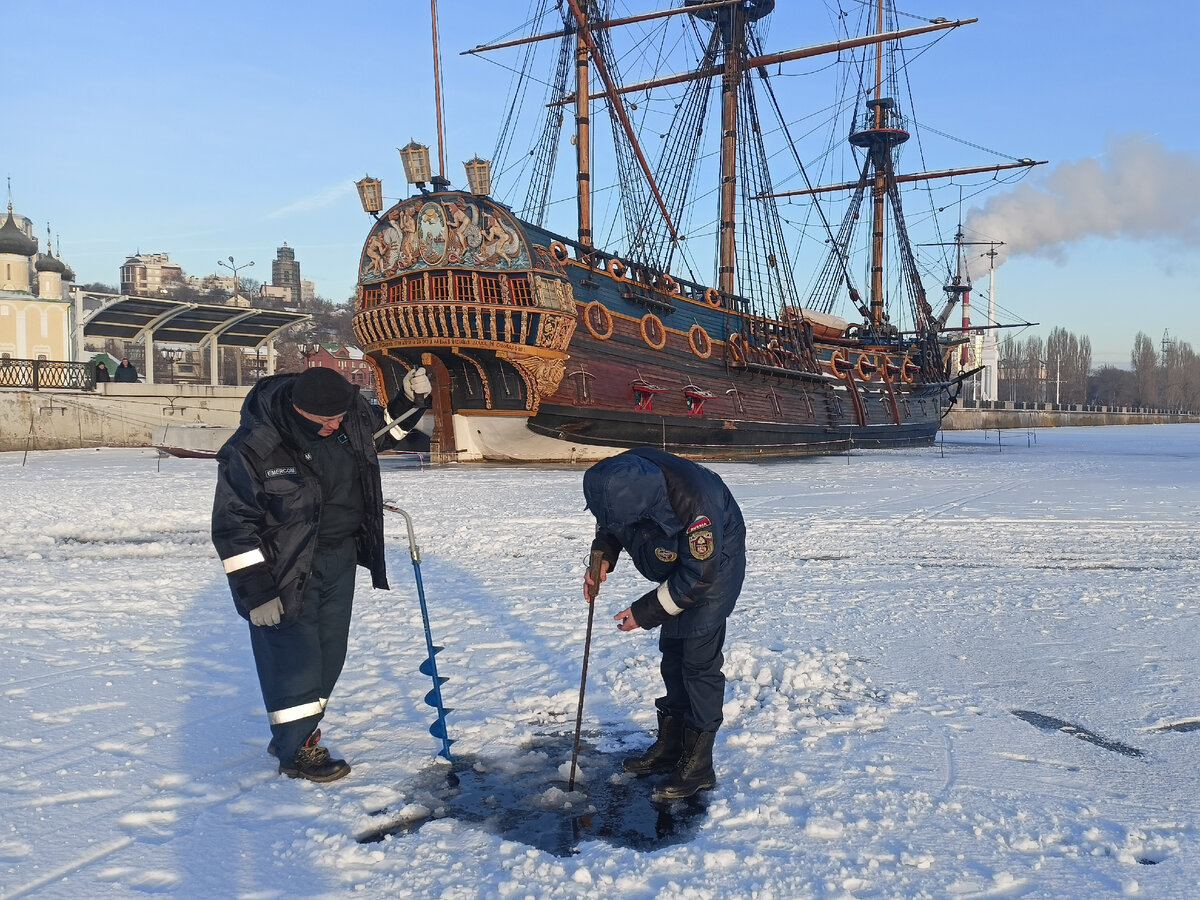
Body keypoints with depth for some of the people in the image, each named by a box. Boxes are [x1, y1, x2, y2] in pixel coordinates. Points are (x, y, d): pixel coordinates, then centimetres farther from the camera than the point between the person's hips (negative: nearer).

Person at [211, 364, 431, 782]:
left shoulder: (349, 415, -6)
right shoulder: (251, 449, -24)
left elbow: (384, 430, 17)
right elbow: (232, 526, -19)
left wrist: (410, 398, -2)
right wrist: (257, 592, -19)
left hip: (340, 559, 7)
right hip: (285, 569, -6)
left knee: (330, 654, 14)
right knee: (294, 657, -3)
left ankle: (297, 732, 32)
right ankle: (295, 751, 15)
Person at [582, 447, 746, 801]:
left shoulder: (693, 502, -41)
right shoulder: (617, 479, -22)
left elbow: (699, 576, -29)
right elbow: (609, 524, 2)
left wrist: (645, 612, -25)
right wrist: (602, 556, -17)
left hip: (715, 564, -8)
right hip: (677, 565, 8)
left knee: (699, 659, -10)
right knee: (672, 650, 13)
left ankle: (698, 765, -1)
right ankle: (670, 745, 27)